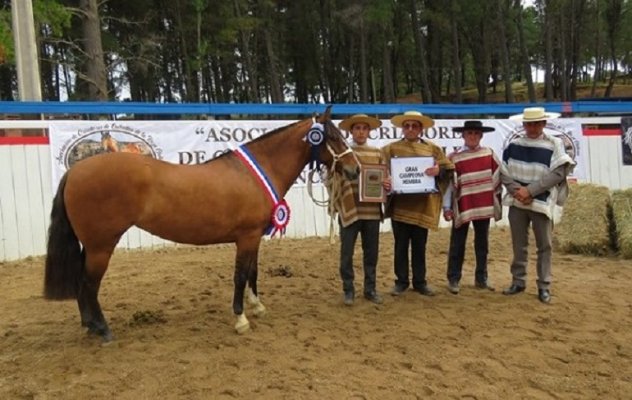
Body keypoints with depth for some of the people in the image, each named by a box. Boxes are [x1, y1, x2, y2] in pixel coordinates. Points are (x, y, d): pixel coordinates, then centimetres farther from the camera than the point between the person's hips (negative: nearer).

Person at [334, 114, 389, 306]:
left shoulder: (377, 153, 9)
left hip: (372, 210, 3)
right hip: (349, 210, -3)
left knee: (371, 252, 11)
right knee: (347, 253, 3)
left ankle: (370, 289, 25)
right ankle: (348, 290, 17)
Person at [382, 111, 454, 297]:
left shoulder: (432, 148, 6)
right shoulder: (391, 149, 3)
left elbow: (449, 169, 4)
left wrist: (438, 171, -17)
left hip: (422, 205, 1)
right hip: (399, 205, -1)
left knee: (419, 246, 10)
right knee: (401, 245, 7)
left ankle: (420, 282, 22)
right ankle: (401, 281, 19)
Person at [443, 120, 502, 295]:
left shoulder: (489, 154, 3)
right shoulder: (454, 157, -5)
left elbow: (497, 177, 8)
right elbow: (448, 183, -5)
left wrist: (497, 200, 8)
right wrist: (447, 207, -8)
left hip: (484, 206, 3)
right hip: (462, 207, -3)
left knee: (482, 243, 13)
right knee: (457, 245, 5)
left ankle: (481, 278, 25)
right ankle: (453, 279, 14)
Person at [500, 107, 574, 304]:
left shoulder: (554, 144, -4)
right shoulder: (514, 144, 3)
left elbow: (558, 173, -12)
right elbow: (503, 171, 3)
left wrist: (530, 190, -16)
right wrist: (516, 190, -13)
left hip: (541, 203, -2)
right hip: (516, 202, 2)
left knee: (544, 246, 5)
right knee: (519, 245, 11)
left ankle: (544, 286, 15)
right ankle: (518, 281, 23)